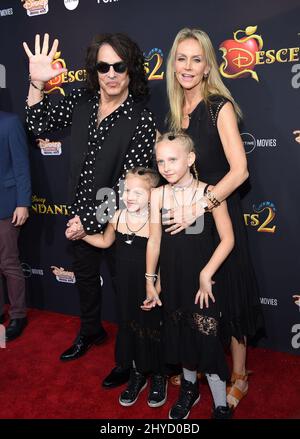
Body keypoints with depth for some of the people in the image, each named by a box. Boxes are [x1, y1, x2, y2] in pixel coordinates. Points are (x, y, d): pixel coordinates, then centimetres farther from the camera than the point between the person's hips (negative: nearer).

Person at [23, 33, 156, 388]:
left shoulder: (141, 120, -19)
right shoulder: (81, 101, -4)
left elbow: (129, 181, -21)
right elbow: (39, 125, 5)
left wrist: (92, 219, -18)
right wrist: (36, 82, -10)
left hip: (116, 219, -6)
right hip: (81, 213, 6)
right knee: (84, 274, 24)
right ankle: (91, 331, 51)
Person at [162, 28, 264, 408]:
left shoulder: (220, 107, -10)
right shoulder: (175, 111, 8)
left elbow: (239, 170, -20)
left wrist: (198, 207, -26)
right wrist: (177, 206, -1)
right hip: (184, 217, 6)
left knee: (226, 293, 6)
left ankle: (238, 376, 26)